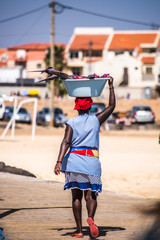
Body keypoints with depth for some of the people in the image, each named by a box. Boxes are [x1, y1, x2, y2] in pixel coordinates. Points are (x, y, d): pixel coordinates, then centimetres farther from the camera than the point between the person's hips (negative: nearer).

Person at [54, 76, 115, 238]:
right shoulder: (96, 120, 5)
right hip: (91, 161, 0)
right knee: (90, 195, 2)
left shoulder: (71, 123, 1)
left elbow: (66, 142, -12)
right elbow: (111, 106, 17)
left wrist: (59, 161, -20)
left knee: (76, 195, 8)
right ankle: (90, 218, -30)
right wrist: (111, 86, 23)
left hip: (74, 158, 0)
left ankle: (79, 230, 5)